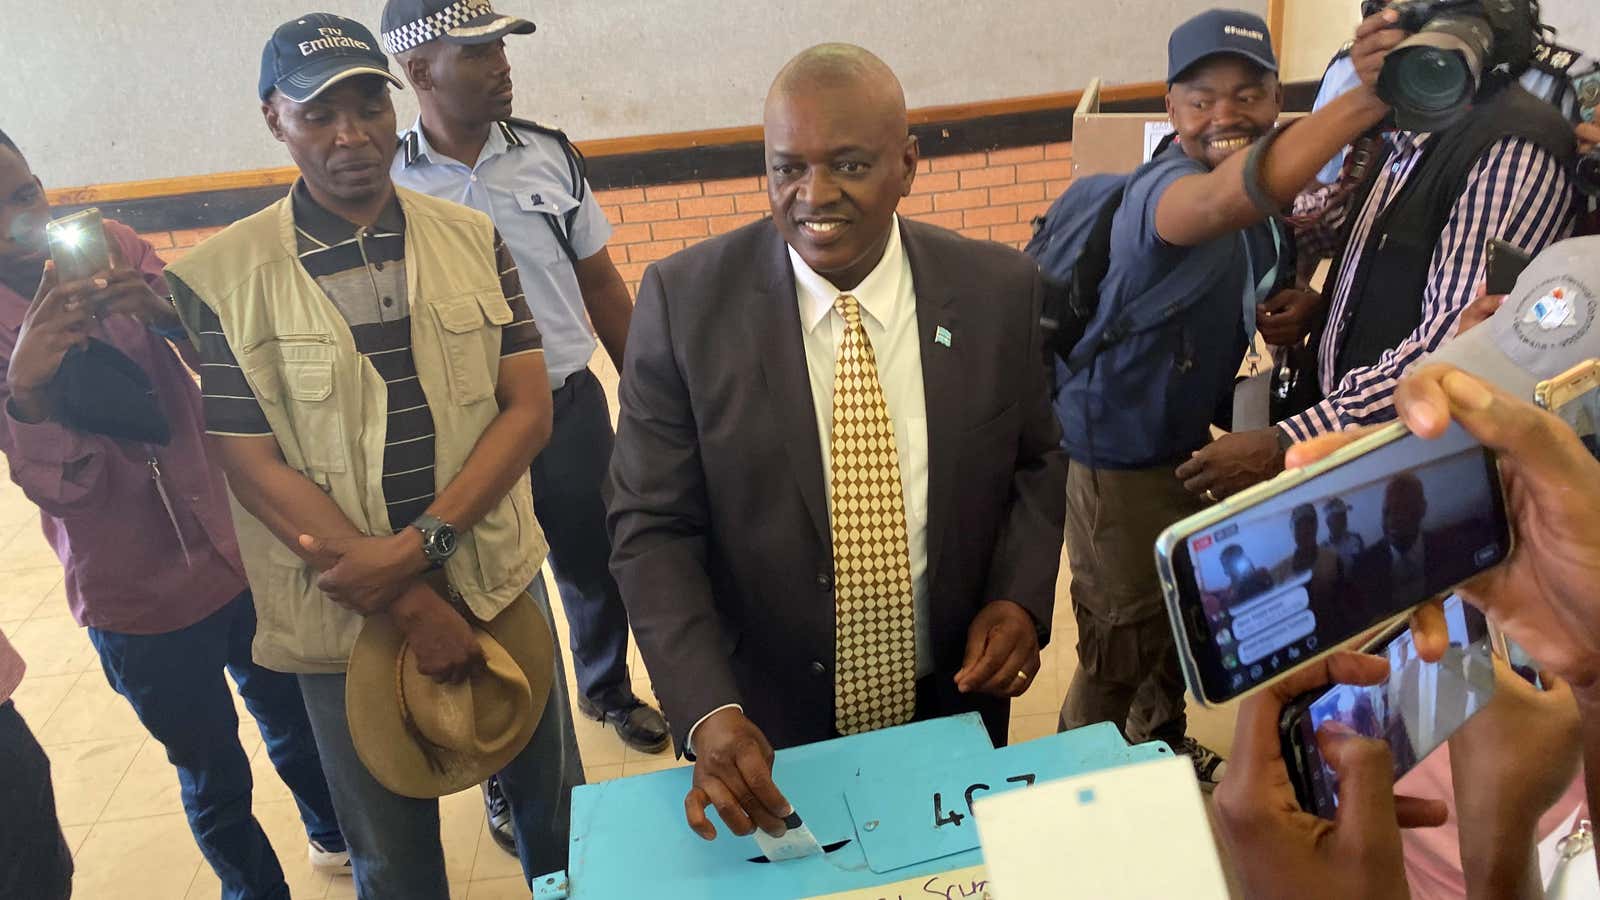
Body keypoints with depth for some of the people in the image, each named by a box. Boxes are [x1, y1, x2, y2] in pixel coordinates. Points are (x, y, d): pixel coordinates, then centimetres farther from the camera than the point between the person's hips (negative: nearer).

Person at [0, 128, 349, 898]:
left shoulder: (115, 250, -6)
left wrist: (168, 312, -32)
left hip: (238, 552, 3)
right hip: (136, 597, -2)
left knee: (294, 717, 21)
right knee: (212, 775, 13)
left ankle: (334, 834, 49)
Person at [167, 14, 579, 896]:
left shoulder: (471, 239, 0)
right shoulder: (221, 277, -8)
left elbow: (527, 409, -4)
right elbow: (254, 467, -9)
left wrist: (422, 541, -18)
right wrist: (411, 604, -15)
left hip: (500, 583, 2)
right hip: (345, 617, -1)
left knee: (555, 811, 19)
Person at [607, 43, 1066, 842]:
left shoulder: (999, 290, -9)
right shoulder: (685, 299, -14)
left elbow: (1037, 461, 5)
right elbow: (652, 528, -12)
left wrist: (1020, 598, -12)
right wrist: (708, 710, -24)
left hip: (951, 718, 2)